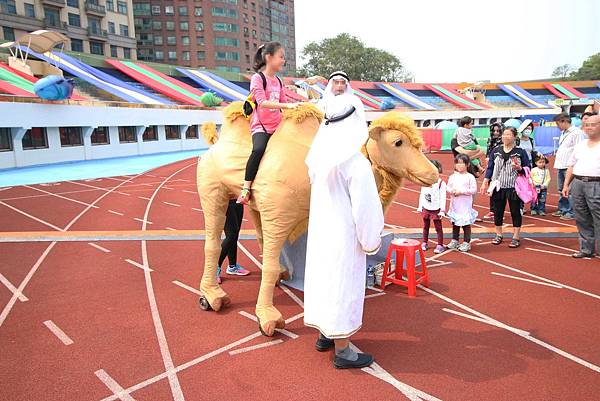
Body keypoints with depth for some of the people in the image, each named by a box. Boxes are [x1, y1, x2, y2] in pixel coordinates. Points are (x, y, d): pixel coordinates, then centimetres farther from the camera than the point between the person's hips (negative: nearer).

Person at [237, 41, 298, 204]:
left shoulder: (278, 81, 16)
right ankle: (246, 188, -26)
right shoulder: (257, 78, -6)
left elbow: (283, 104, 20)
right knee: (259, 149, -34)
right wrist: (287, 105, -28)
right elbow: (262, 102, -21)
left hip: (277, 126, 8)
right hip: (261, 126, -8)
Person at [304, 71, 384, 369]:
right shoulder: (356, 163, -22)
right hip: (345, 236, -7)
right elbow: (366, 207, -20)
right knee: (343, 286, 3)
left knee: (323, 278, 18)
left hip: (320, 232, 7)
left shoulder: (320, 156, -1)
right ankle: (342, 351, 16)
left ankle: (325, 334, 35)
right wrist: (370, 241, -5)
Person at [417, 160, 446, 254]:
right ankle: (425, 243, 27)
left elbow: (443, 198, -12)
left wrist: (442, 210, -13)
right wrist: (420, 207, 9)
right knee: (425, 227, 15)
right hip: (426, 209, 5)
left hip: (436, 210, -5)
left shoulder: (441, 183, -12)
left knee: (438, 228, 2)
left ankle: (440, 245, 10)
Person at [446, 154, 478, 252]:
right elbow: (448, 187, 11)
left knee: (466, 223, 2)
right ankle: (454, 240, 27)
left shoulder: (470, 177, -7)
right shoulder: (452, 177, 6)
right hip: (454, 204, 5)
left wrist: (462, 191, -18)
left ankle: (466, 242, 11)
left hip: (466, 205, -5)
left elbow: (474, 190, -11)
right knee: (455, 223, 14)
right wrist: (452, 190, -10)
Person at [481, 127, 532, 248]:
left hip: (514, 188, -3)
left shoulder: (520, 152, -1)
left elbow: (528, 168, 1)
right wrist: (485, 182, 0)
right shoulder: (496, 151, 7)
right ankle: (499, 235, 25)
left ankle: (516, 237, 15)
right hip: (498, 187, 3)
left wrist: (519, 168, -19)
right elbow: (490, 167, 7)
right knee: (497, 211, 10)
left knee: (515, 212, 5)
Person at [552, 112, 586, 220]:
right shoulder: (563, 133, 18)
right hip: (561, 167, 9)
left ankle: (571, 212, 0)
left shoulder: (577, 133, -11)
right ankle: (562, 209, 25)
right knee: (561, 190, 15)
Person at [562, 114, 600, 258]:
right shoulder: (580, 145, 16)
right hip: (578, 184, 6)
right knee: (582, 220, 11)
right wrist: (566, 185, 12)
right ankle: (587, 249, 21)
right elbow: (571, 166, 18)